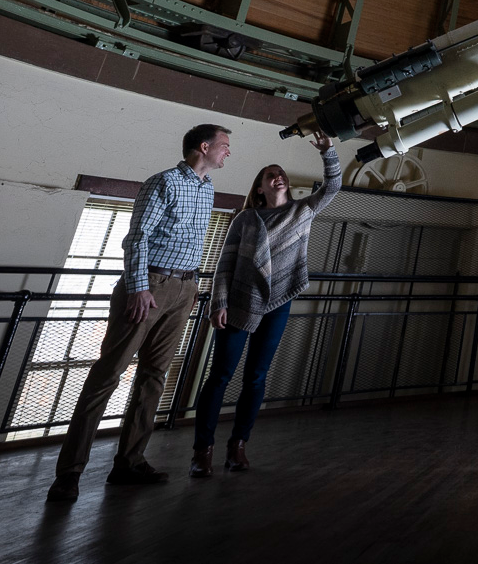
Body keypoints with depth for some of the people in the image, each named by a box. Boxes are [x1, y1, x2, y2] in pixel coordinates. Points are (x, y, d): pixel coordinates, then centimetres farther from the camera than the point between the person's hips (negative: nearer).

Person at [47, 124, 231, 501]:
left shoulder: (207, 189, 16)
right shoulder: (165, 182, -8)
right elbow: (138, 236, -12)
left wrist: (193, 281, 18)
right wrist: (139, 288, -19)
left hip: (183, 289, 8)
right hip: (150, 284, -8)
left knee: (155, 375, 7)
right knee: (109, 372, -7)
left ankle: (130, 462, 14)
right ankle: (69, 471, -4)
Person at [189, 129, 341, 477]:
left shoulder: (303, 212, 8)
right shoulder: (246, 219, 1)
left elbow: (333, 187, 2)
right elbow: (225, 264, -2)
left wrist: (328, 151, -11)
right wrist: (219, 304, -10)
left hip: (276, 307, 2)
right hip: (238, 305, -2)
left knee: (256, 378, 7)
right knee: (221, 375, -3)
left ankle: (238, 446, 16)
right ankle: (203, 450, 1)